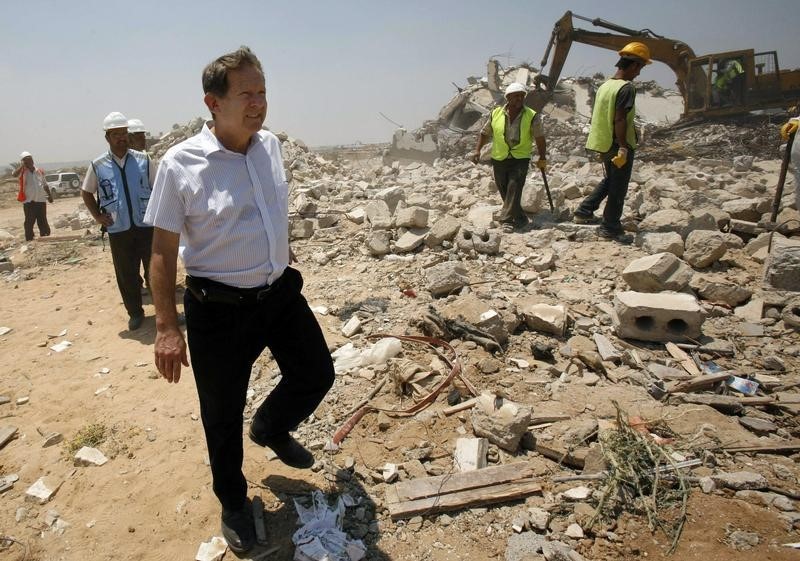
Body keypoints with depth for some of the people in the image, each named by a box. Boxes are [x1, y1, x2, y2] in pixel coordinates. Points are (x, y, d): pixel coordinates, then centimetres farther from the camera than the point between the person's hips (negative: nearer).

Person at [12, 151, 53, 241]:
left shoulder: (39, 171, 10)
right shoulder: (22, 171, -1)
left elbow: (45, 184, 19)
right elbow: (14, 174, -24)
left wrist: (50, 195, 12)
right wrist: (22, 165, -17)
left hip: (41, 200, 3)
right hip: (28, 201, -3)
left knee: (43, 222, 10)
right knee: (29, 222, -1)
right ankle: (29, 241, 3)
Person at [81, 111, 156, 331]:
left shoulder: (143, 159, 1)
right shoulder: (98, 165, 2)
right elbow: (86, 192, 16)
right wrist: (97, 216, 5)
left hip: (147, 226, 0)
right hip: (118, 230, 1)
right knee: (126, 274, 7)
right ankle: (135, 312, 21)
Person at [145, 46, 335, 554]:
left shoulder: (271, 145, 0)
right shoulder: (181, 164, -16)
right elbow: (163, 251, -11)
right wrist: (167, 327, -12)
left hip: (281, 293, 5)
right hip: (219, 308, -5)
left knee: (317, 374, 15)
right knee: (223, 414, 11)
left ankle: (271, 428, 48)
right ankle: (233, 503, 38)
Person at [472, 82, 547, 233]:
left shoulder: (532, 116, -4)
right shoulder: (496, 114, 0)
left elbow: (540, 138, 2)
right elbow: (485, 133, 11)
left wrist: (542, 158, 3)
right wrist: (477, 150, 1)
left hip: (520, 159, -3)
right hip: (499, 159, 3)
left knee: (514, 187, -17)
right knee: (504, 190, 8)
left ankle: (507, 220, -14)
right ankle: (520, 218, 24)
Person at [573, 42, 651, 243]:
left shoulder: (605, 85, 9)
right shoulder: (626, 88, -16)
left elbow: (595, 115, 13)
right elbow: (620, 119, -22)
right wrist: (623, 147, -20)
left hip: (603, 144, 8)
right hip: (618, 145, -8)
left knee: (609, 180, 24)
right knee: (618, 187, 2)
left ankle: (584, 211, 22)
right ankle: (610, 228, 10)